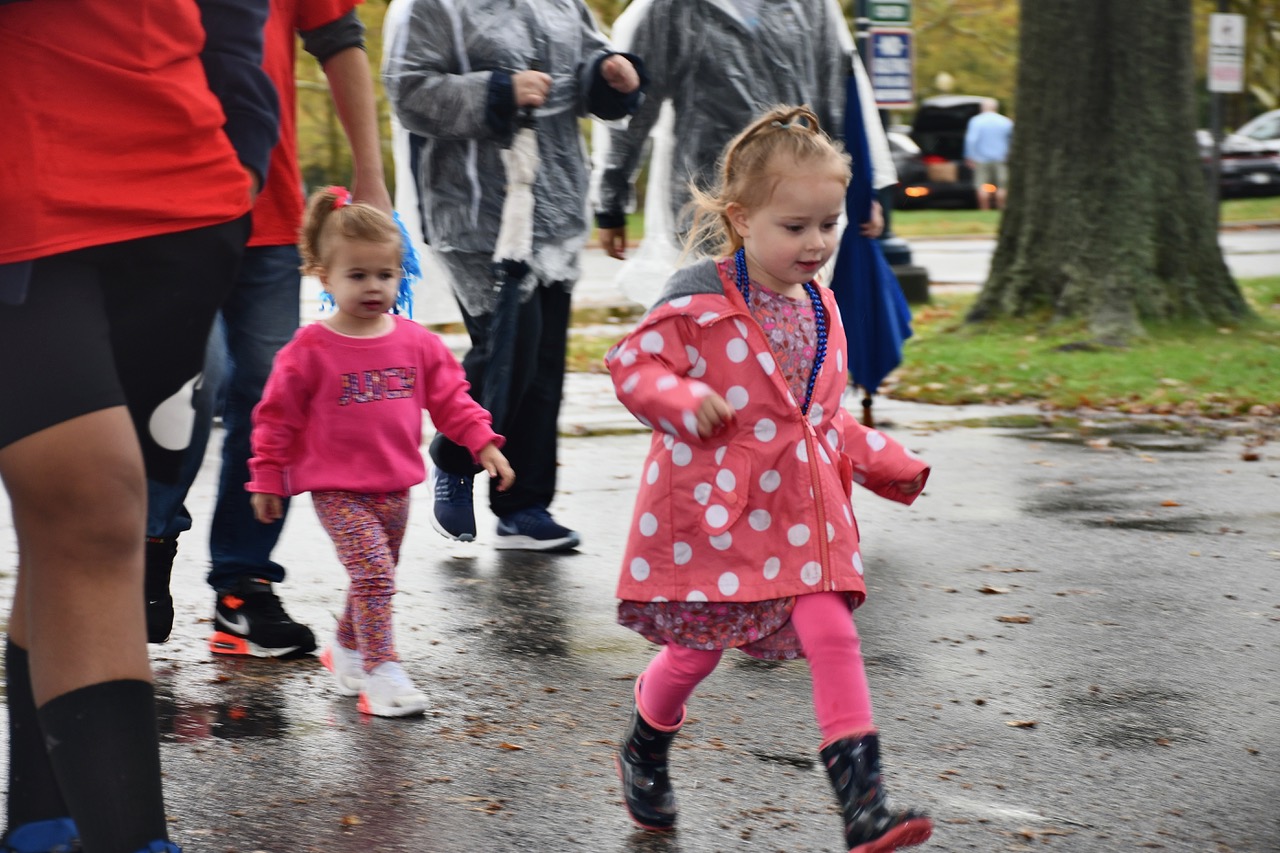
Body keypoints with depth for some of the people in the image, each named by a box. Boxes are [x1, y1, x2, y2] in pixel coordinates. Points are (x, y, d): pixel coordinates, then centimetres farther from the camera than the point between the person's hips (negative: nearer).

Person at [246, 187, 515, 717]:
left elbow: (450, 399, 8)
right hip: (337, 489, -5)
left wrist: (483, 443, -3)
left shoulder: (417, 343, 2)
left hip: (396, 486, 5)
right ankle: (381, 673, -13)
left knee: (377, 576, 16)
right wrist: (267, 478, -1)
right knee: (373, 573, -17)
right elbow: (277, 416, -3)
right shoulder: (310, 350, -9)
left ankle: (347, 650, 37)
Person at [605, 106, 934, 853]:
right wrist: (686, 401, -29)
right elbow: (634, 363, -12)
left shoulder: (819, 307, 10)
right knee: (699, 647, 8)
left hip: (801, 510, 5)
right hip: (712, 509, -5)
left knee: (834, 636, -8)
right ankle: (645, 751, 39)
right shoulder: (699, 299, -12)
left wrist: (891, 466, 16)